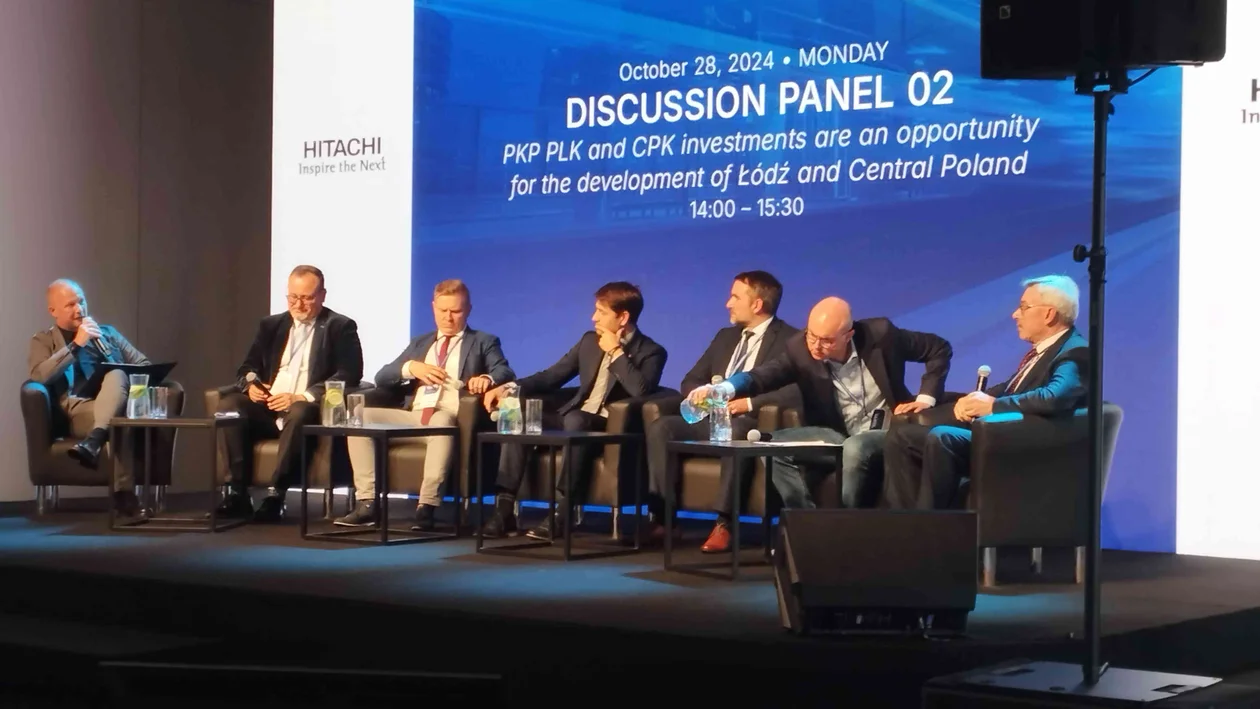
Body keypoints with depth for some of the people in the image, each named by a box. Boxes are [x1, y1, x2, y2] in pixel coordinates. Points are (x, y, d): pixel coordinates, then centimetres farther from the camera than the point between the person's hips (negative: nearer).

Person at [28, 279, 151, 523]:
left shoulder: (108, 333, 30)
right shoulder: (43, 341, 19)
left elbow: (143, 365, 24)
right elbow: (39, 376, -3)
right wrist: (75, 345, -6)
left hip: (117, 406, 2)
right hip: (78, 411, -2)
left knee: (116, 375, -37)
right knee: (117, 425, -40)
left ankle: (92, 442, -56)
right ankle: (125, 499, -51)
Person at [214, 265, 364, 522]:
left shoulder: (341, 327, 4)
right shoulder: (271, 325, 19)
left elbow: (350, 374, -9)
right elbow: (248, 366, 19)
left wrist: (302, 397, -21)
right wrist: (251, 384, -8)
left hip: (311, 410, -5)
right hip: (267, 408, 5)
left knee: (299, 412, -38)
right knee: (228, 405, -23)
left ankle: (276, 494, -35)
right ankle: (238, 491, -23)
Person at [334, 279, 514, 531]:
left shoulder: (484, 342, 16)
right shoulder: (420, 343, 27)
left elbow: (506, 374, -2)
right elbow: (382, 378, 17)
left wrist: (488, 378, -27)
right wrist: (410, 367, -4)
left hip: (452, 420, -5)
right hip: (413, 418, 5)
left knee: (441, 420, -40)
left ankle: (426, 507, -44)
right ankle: (367, 503, -22)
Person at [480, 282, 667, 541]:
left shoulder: (651, 352, -4)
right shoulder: (590, 341, 13)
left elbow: (641, 391, -24)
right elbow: (552, 376, 14)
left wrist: (615, 352, -16)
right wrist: (508, 388, 0)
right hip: (573, 421, 6)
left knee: (574, 419, -38)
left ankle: (561, 512, -37)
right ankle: (504, 508, -21)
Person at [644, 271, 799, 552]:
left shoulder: (790, 340, -1)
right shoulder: (725, 336, 21)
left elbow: (797, 390, -16)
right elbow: (690, 381, 23)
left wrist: (750, 402, -22)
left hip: (749, 423, -7)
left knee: (735, 433, -40)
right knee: (661, 426, -19)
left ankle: (724, 522, -36)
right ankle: (660, 515, -20)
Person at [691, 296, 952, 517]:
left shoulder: (879, 334, -15)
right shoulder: (800, 350, -11)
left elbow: (940, 349, -1)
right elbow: (763, 375, -26)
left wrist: (926, 398, -10)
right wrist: (721, 389, -46)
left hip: (884, 432, -3)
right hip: (838, 436, 4)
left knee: (854, 449, -38)